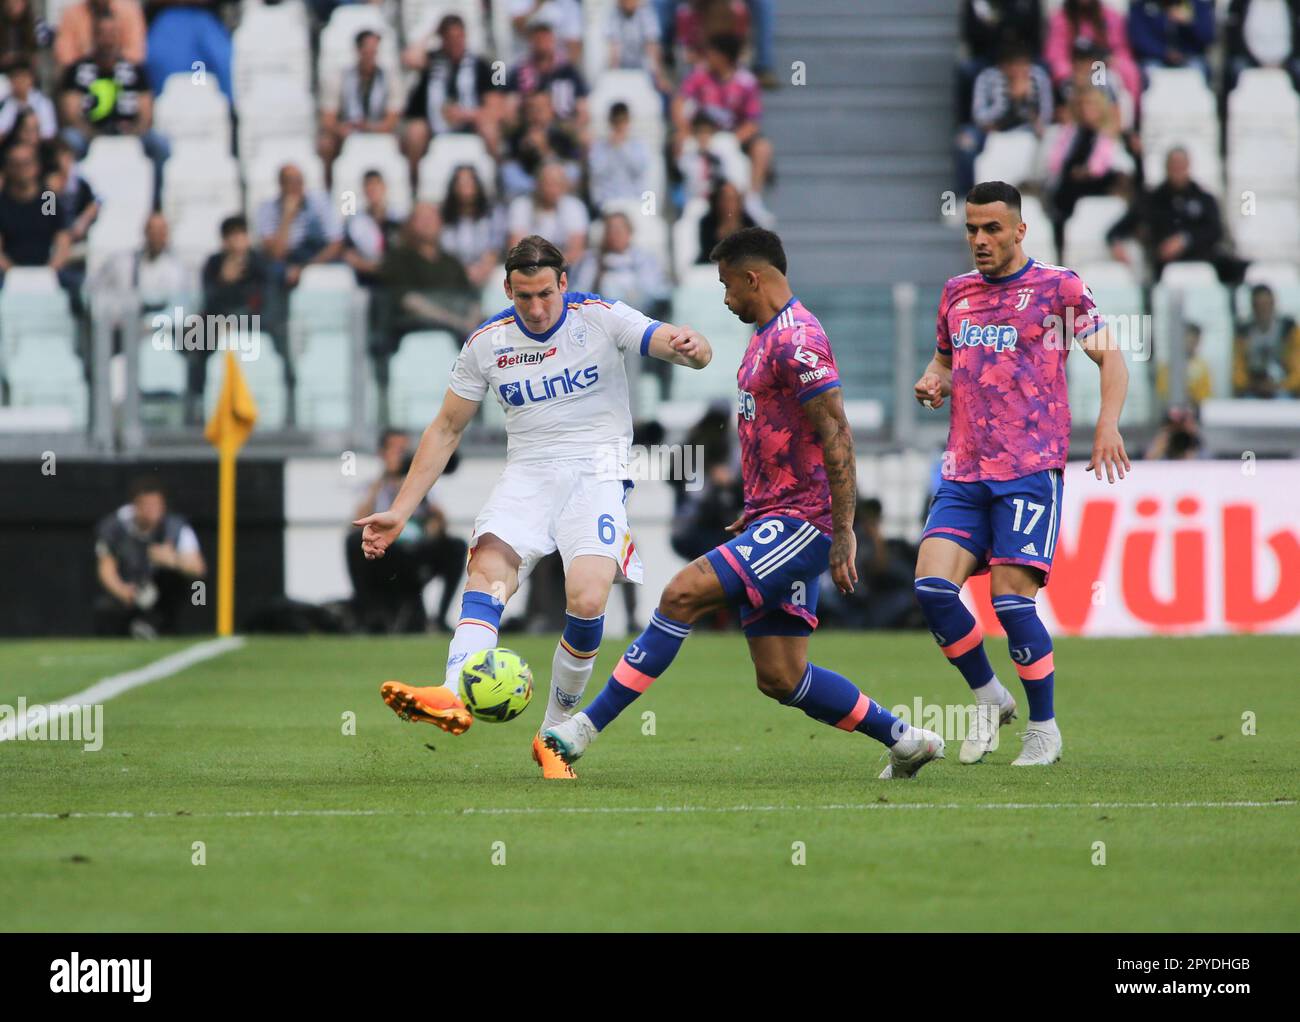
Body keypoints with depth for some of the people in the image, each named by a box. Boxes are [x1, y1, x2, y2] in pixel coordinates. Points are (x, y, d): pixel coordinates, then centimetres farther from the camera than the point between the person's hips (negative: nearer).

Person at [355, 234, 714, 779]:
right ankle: (454, 698, -47)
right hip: (528, 471, 3)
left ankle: (555, 734, -6)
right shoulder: (487, 342, 4)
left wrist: (689, 346, -41)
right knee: (488, 567, -27)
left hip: (597, 469, -2)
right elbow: (446, 429, 11)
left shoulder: (600, 318, -6)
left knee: (587, 599, -23)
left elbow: (694, 351, -14)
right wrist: (400, 511, 5)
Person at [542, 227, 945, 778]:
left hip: (799, 524, -10)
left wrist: (843, 533, -23)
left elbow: (836, 436, -20)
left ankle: (586, 727, -19)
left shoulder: (797, 339, -15)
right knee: (780, 678, 7)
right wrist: (754, 513, 25)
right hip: (773, 522, 10)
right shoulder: (767, 336, 17)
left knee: (683, 593, -20)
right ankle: (905, 740, 18)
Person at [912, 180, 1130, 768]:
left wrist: (1108, 422, -16)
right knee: (931, 586, -11)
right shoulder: (956, 294, 16)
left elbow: (1110, 356, 0)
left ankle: (1044, 729, 5)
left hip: (1031, 469, -5)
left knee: (1012, 599, -12)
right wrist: (933, 382, 7)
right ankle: (989, 699, 11)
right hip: (964, 473, 5)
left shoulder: (1057, 287, 0)